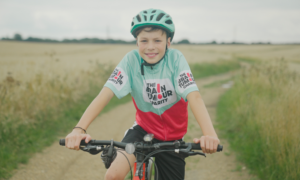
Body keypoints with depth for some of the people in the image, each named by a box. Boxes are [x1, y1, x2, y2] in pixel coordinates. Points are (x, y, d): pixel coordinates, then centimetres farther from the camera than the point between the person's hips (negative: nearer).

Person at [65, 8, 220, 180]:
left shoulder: (176, 58, -19)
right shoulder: (131, 60, -16)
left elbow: (194, 97, -31)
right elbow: (105, 95, -26)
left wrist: (210, 134, -48)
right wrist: (79, 129, -40)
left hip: (172, 137, 0)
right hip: (143, 129, 0)